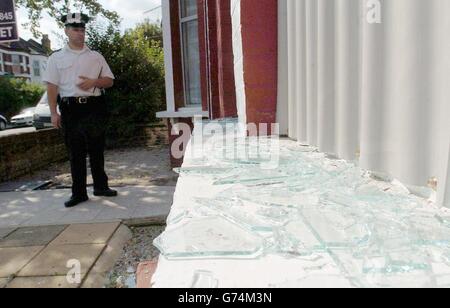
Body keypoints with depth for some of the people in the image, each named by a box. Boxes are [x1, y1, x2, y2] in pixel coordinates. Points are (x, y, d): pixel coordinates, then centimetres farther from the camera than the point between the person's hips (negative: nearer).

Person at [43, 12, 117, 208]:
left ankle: (101, 186, 21)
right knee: (75, 152, 4)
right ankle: (78, 193, 12)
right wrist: (54, 113, -5)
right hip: (70, 108, -1)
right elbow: (52, 87, 3)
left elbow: (109, 81, 11)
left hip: (94, 106, 1)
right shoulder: (56, 58, 8)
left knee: (97, 150, 7)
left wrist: (93, 82, -9)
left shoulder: (96, 57, 13)